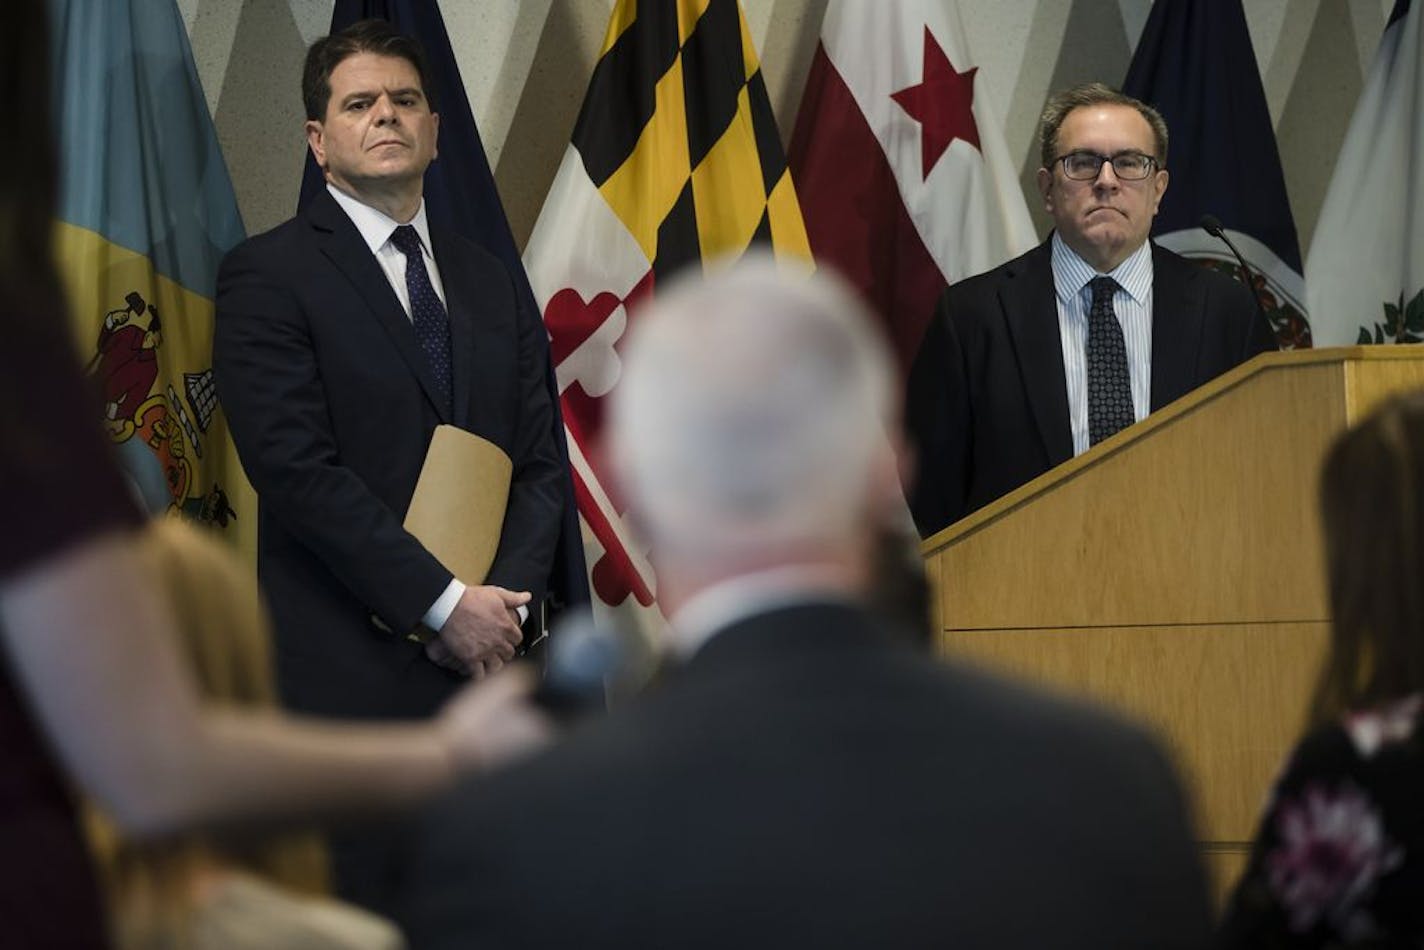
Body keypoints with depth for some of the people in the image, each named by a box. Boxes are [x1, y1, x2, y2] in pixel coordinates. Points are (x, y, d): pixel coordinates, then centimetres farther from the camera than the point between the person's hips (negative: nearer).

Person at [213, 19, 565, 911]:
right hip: (346, 670, -5)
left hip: (485, 660, 5)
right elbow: (299, 468, -12)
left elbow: (541, 461, 13)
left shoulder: (489, 282, 17)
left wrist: (508, 598, -5)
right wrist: (444, 603, -15)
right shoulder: (268, 276, -3)